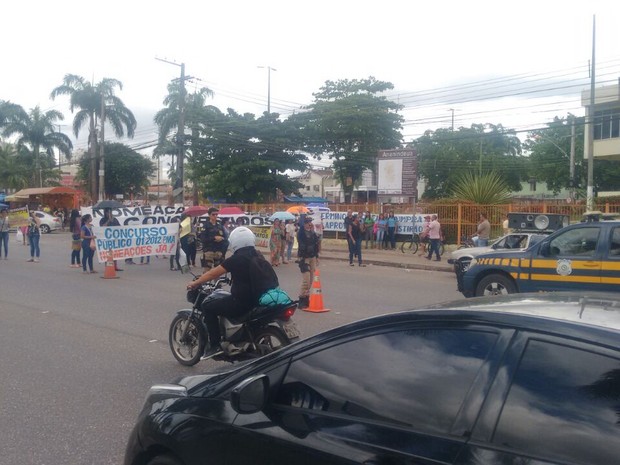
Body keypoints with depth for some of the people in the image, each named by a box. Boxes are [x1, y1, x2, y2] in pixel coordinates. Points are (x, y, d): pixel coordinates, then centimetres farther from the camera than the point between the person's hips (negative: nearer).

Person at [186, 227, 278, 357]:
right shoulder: (258, 256, 9)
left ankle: (215, 345, 4)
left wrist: (195, 283, 12)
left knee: (208, 307, 6)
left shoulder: (237, 259, -11)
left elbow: (213, 273, -2)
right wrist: (231, 277, 43)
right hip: (262, 299, 8)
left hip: (244, 302, -8)